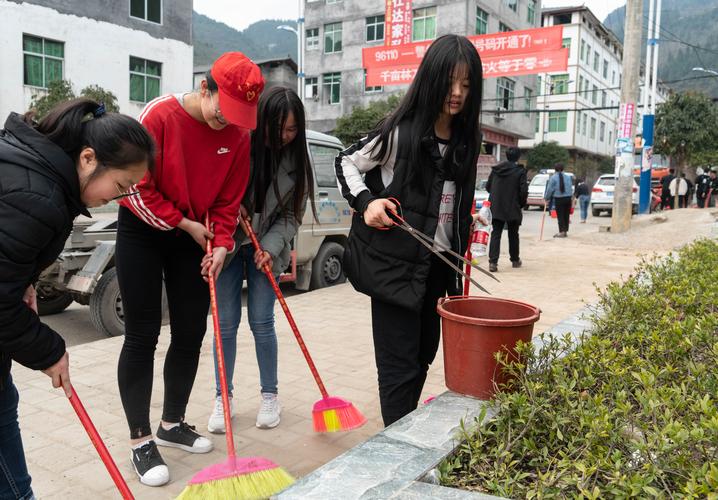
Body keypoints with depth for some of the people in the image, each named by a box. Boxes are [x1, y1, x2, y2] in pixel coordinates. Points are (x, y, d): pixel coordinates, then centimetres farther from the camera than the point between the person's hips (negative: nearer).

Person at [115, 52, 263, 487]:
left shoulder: (238, 134, -6)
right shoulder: (160, 116, -20)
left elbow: (229, 199, 1)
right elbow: (136, 188, -17)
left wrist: (221, 244, -11)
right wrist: (185, 224, -13)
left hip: (195, 239, 5)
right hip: (144, 233, -4)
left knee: (191, 335, 7)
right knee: (142, 337, -2)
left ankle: (173, 424, 25)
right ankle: (141, 440, 9)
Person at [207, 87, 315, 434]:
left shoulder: (296, 159, -7)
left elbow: (291, 215, -4)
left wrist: (270, 247, -16)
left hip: (266, 248, 1)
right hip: (227, 243, -1)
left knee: (262, 322, 2)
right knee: (226, 322, 3)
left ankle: (269, 395, 19)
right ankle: (223, 398, 17)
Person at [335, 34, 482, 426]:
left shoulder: (467, 140, 7)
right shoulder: (399, 132, -12)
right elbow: (346, 163, 0)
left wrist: (455, 269, 16)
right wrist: (366, 202, -17)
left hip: (436, 266, 7)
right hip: (395, 264, -6)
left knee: (424, 353, 16)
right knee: (399, 364, -2)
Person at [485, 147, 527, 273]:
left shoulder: (495, 169, 2)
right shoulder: (520, 171, -9)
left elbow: (488, 187, 8)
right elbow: (523, 191, -11)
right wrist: (521, 205, 5)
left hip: (496, 208, 2)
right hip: (513, 209, -2)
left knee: (496, 234, 1)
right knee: (513, 234, 14)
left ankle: (493, 262, -12)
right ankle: (515, 260, 27)